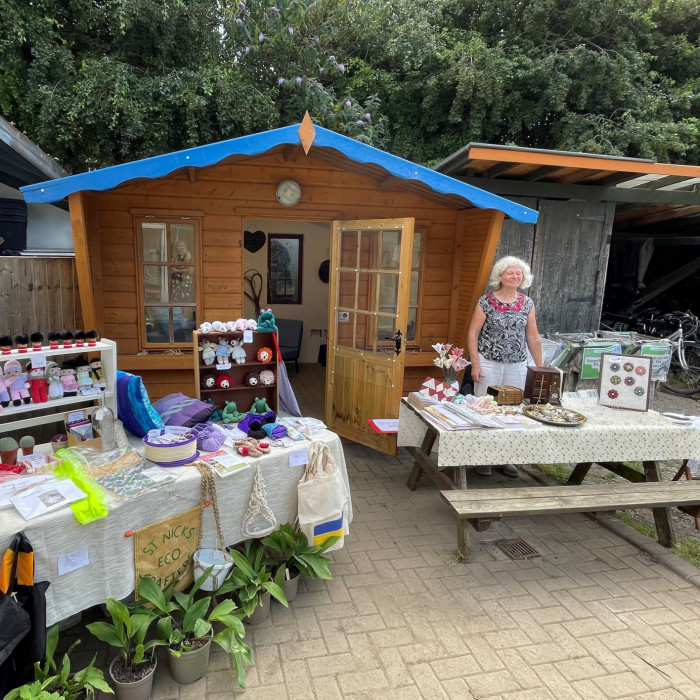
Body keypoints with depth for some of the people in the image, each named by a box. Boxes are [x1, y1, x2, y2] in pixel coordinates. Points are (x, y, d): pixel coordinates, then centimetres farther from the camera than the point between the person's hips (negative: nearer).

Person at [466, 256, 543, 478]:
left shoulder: (527, 304, 5)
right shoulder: (486, 301, -6)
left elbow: (533, 338, 10)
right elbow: (472, 334, -5)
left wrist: (540, 367, 8)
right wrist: (475, 365, -11)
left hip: (517, 366, 4)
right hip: (489, 364, -3)